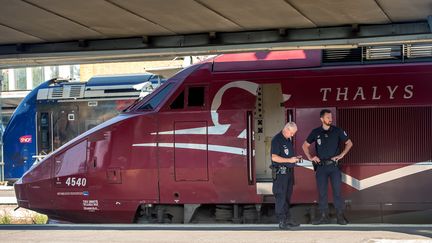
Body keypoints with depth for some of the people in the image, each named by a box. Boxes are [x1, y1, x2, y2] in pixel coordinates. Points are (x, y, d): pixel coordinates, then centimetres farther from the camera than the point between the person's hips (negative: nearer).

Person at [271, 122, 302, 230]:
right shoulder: (277, 140, -12)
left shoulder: (289, 140, 16)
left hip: (289, 171, 9)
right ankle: (282, 221, -5)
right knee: (281, 197, -7)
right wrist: (289, 160, -20)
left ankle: (288, 218, 19)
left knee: (287, 196, 13)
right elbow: (274, 157, -19)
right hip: (280, 172, -9)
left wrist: (295, 158, 9)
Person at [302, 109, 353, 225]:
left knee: (337, 191, -2)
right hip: (321, 166, 1)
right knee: (322, 192, 4)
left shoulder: (337, 131, 0)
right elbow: (305, 145, 13)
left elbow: (349, 143, 7)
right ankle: (324, 216, 11)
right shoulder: (316, 132, 3)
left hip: (334, 165, -1)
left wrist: (341, 155, -2)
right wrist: (310, 157, 1)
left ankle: (340, 216, 3)